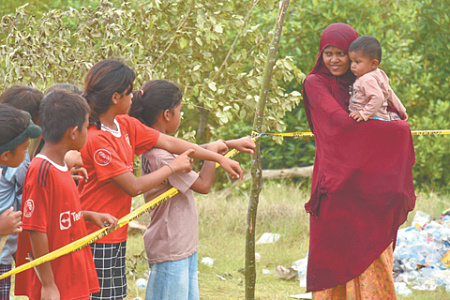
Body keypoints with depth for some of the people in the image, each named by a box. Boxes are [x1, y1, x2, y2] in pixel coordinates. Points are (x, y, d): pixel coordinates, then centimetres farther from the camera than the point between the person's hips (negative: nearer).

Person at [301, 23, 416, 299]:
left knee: (372, 253, -2)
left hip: (369, 186, 4)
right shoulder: (316, 83, 0)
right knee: (335, 254, -5)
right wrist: (396, 129, -12)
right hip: (336, 184, -4)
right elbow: (340, 121, -14)